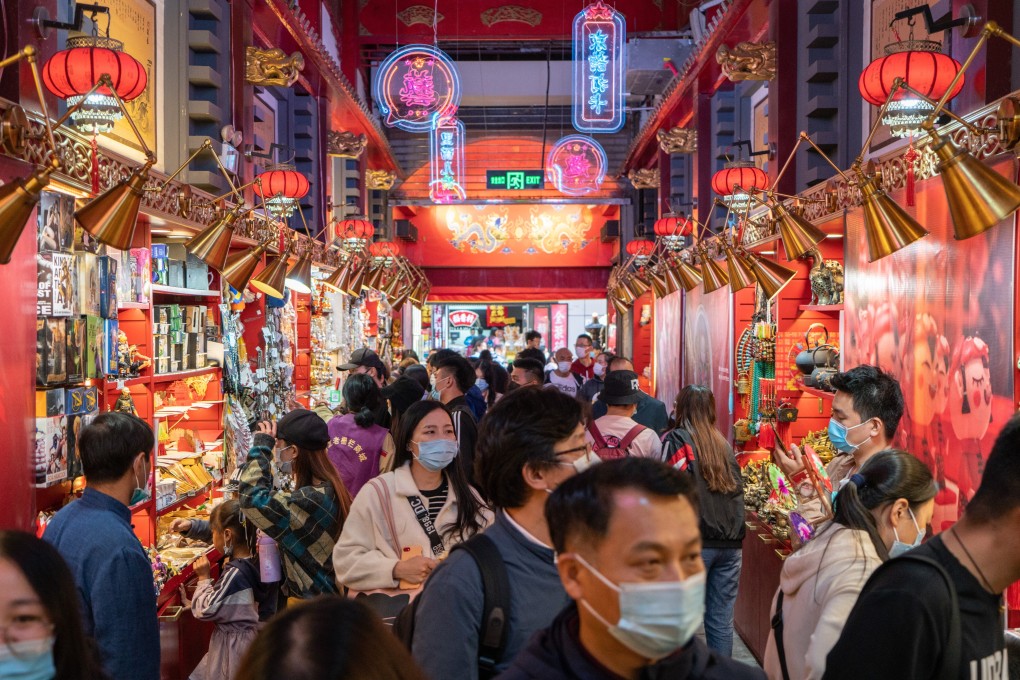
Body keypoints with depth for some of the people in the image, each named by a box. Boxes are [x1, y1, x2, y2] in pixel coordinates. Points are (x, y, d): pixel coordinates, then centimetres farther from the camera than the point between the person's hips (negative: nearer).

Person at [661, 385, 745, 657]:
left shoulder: (677, 439, -3)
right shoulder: (722, 443, 12)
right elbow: (737, 489, 14)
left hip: (695, 542, -5)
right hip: (730, 542, 5)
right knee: (722, 620, 9)